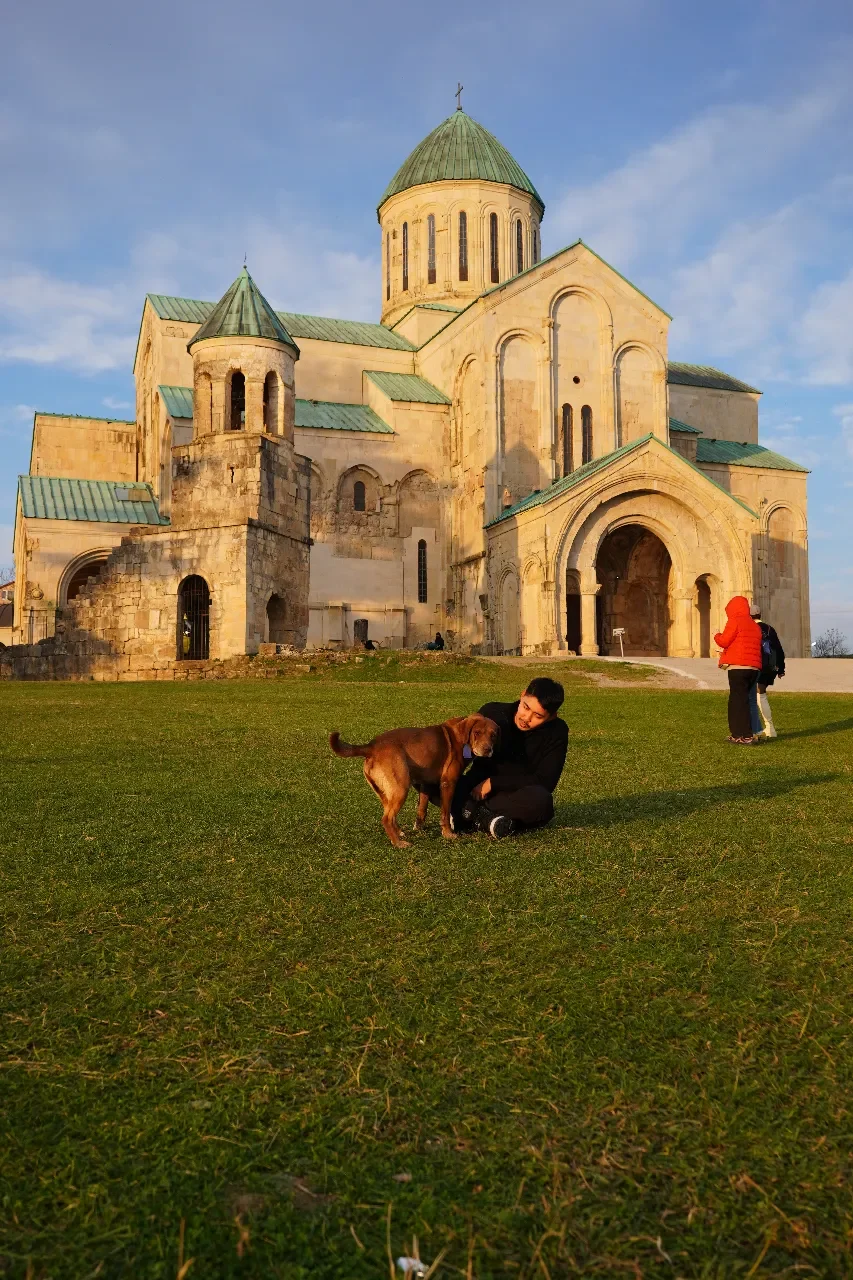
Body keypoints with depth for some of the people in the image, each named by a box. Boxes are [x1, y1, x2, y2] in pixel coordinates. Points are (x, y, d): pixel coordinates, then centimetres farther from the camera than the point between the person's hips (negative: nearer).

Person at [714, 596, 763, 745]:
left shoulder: (735, 621, -4)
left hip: (738, 668, -8)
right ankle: (736, 734, 19)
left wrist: (717, 635, 14)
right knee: (736, 701, 16)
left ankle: (746, 737, -9)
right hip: (753, 668, 8)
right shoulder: (755, 625, 20)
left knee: (739, 701, -6)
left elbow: (724, 641, -8)